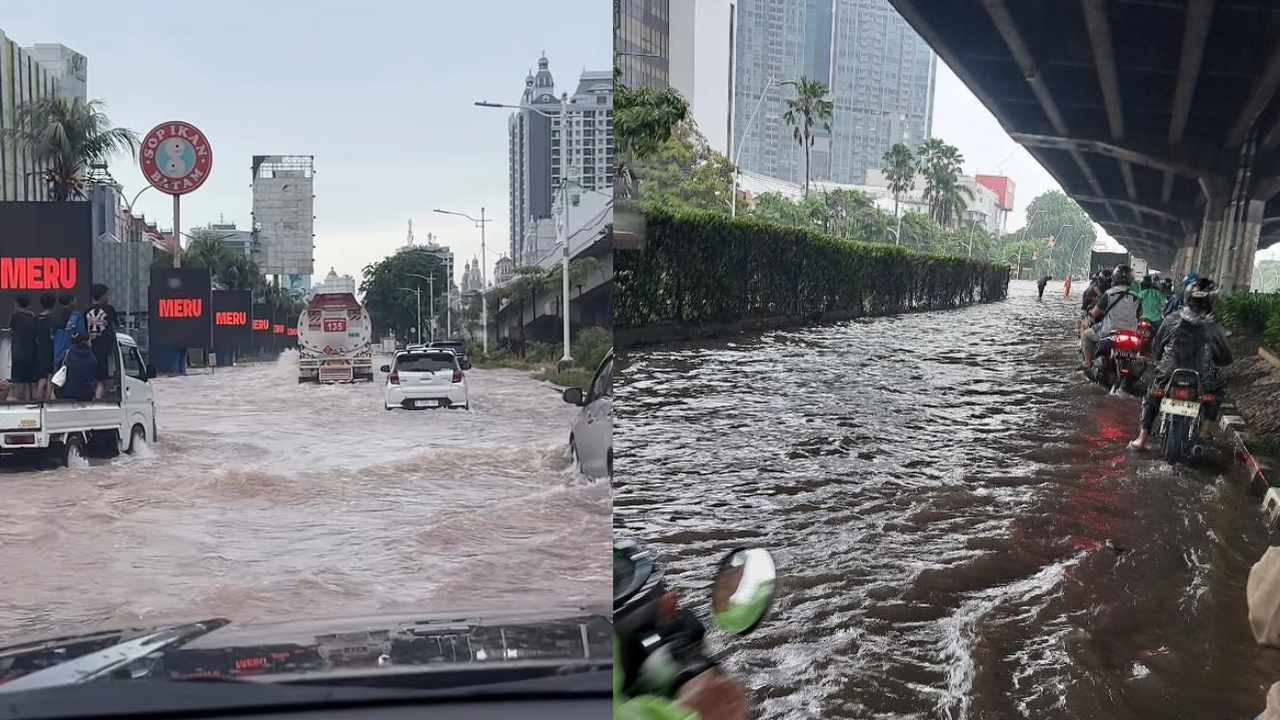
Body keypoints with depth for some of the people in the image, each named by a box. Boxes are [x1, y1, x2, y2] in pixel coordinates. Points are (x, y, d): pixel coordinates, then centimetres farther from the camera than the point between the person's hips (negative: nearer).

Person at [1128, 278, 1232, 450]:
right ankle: (1205, 428, 27)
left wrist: (1159, 360, 23)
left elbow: (1156, 349, 3)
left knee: (1151, 397, 30)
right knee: (1220, 383, 32)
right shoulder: (1213, 329, -12)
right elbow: (1226, 358, -2)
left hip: (1168, 377, 1)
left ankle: (1142, 439, 20)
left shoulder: (1171, 321, -8)